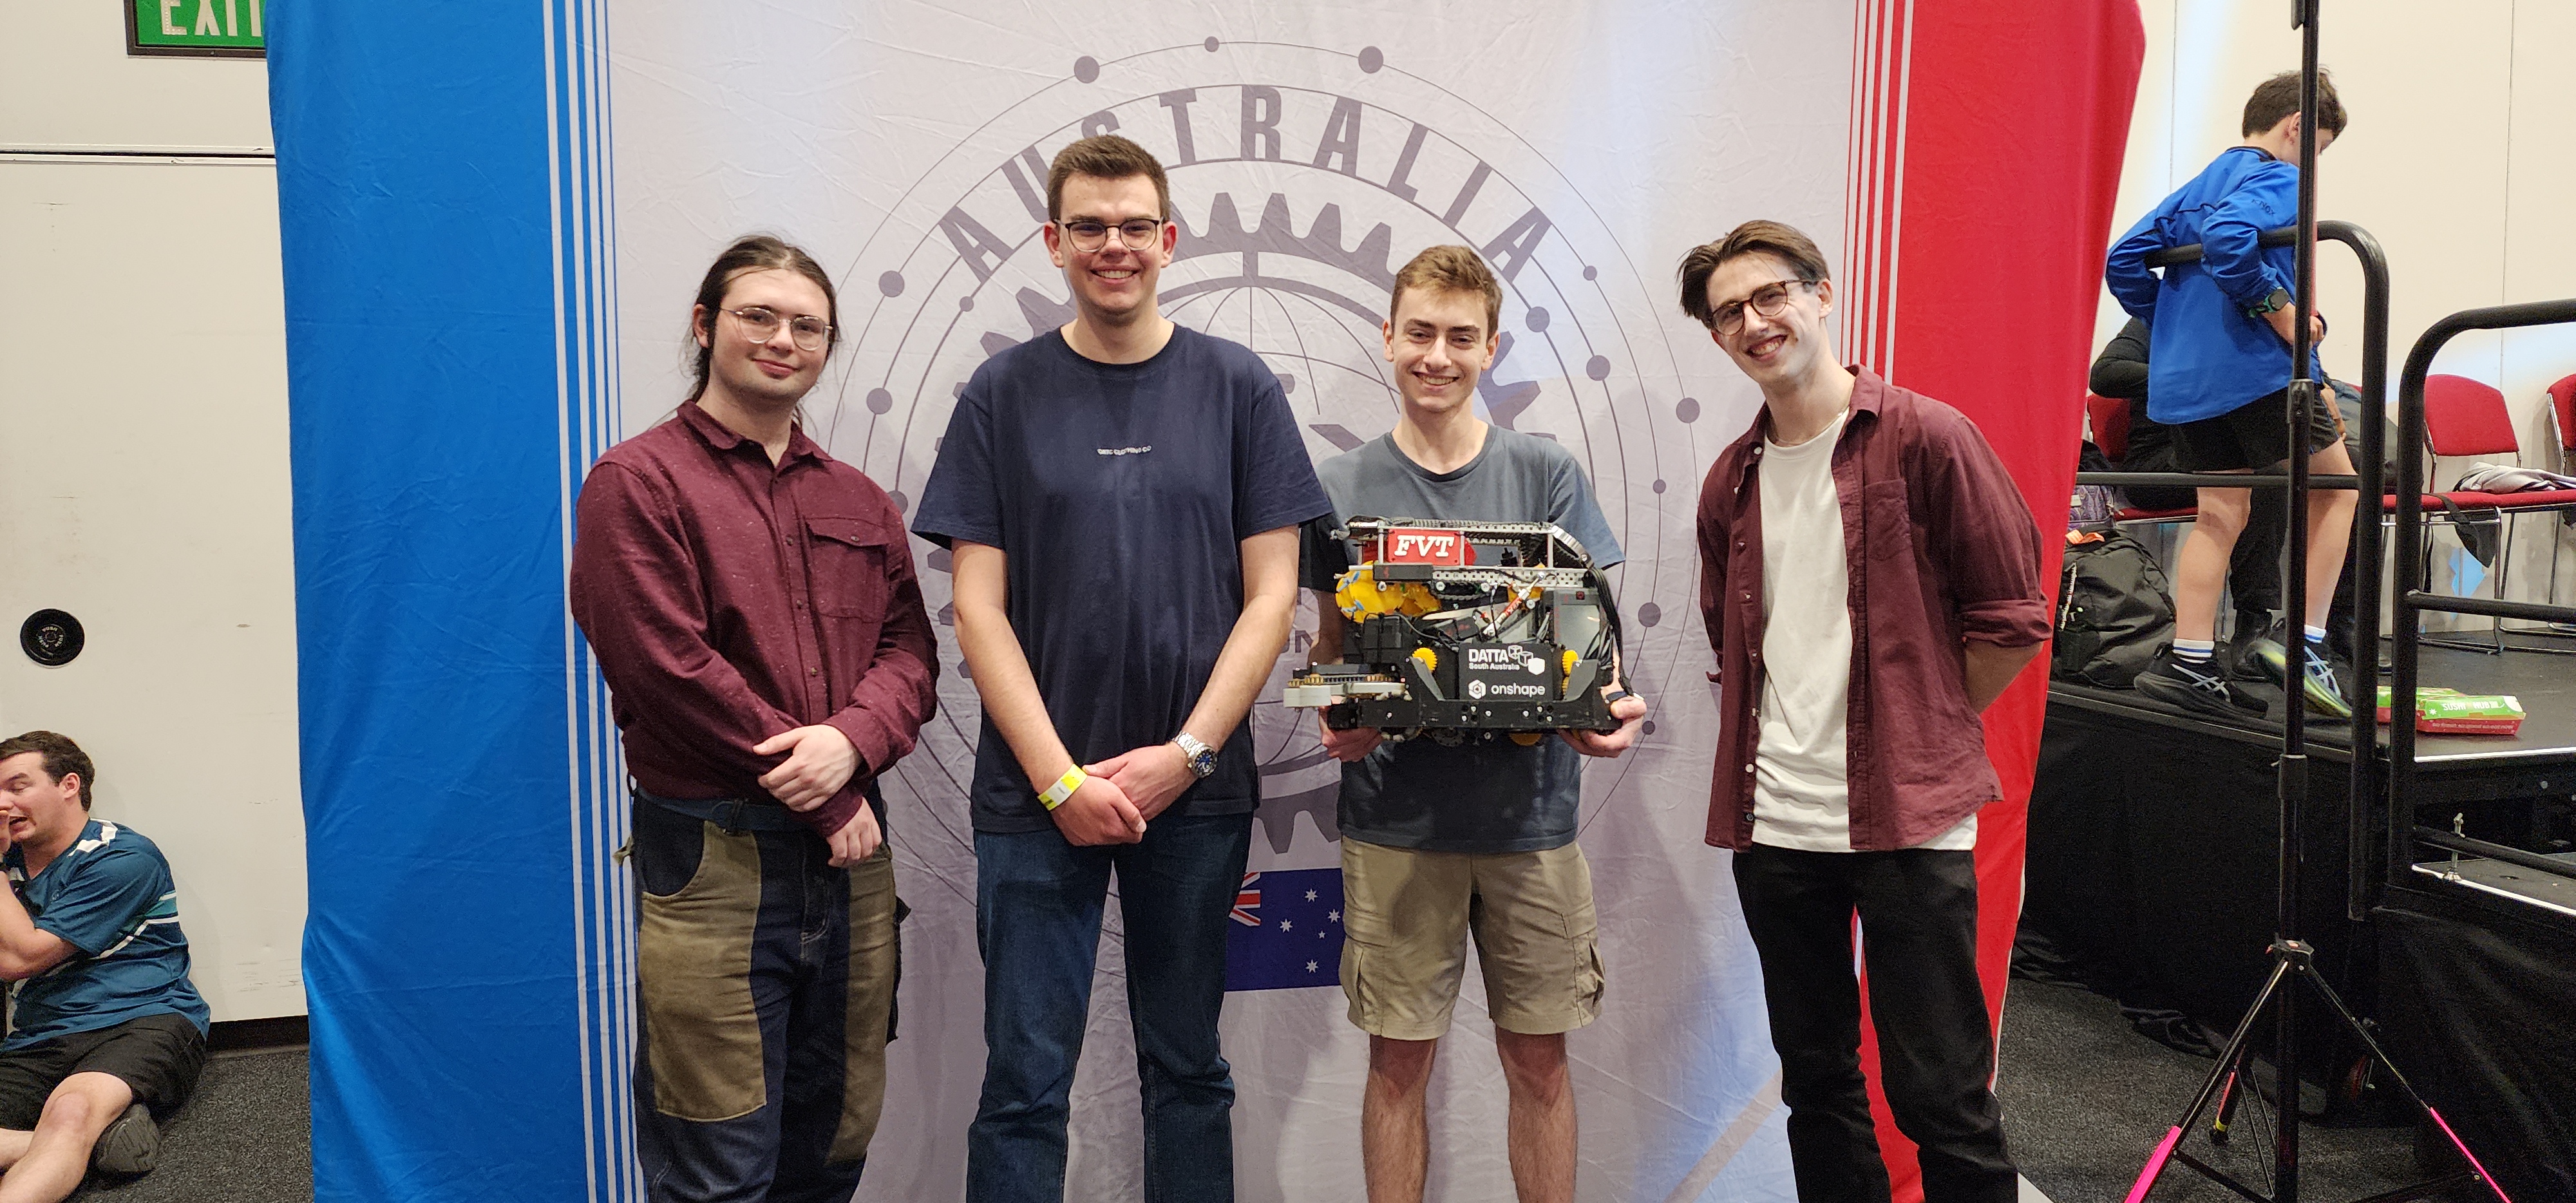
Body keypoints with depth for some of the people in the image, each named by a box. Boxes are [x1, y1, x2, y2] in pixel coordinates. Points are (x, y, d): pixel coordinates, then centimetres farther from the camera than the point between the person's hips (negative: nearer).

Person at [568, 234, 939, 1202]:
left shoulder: (859, 502, 16)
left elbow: (909, 649, 8)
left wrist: (853, 740, -14)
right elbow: (670, 668, -13)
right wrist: (825, 799, -11)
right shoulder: (639, 482, -3)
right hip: (712, 860, -5)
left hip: (851, 863, 6)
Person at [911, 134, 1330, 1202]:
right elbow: (979, 607, -1)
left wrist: (1184, 755, -9)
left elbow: (1270, 597, 0)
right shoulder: (1004, 395, 3)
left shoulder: (1237, 389, 4)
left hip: (1196, 792, 1)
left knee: (1188, 1071, 13)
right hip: (1036, 792, 0)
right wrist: (1060, 778, -10)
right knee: (1026, 1081, 3)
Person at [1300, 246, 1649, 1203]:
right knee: (1398, 1055, 7)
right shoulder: (1342, 489, 5)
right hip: (1394, 813, 0)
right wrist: (1336, 718, -11)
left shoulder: (1547, 476, 4)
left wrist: (1610, 705, -17)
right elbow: (1330, 647, 10)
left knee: (1537, 1055, 9)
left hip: (1530, 808, 1)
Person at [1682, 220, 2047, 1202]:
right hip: (1774, 823, 5)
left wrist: (1920, 731, 0)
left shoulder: (1925, 439, -6)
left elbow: (2012, 622, -5)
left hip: (1906, 820, -5)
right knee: (1816, 1083, 15)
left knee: (1941, 1093, 0)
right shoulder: (1731, 483, 10)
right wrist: (1765, 745, 12)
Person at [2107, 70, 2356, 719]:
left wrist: (2169, 328, 20)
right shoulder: (2280, 180, -6)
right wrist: (2280, 311, -20)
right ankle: (2303, 640, 2)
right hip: (2258, 368, -8)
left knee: (2221, 513, 10)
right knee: (2335, 490, 8)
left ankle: (2189, 663, 4)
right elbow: (2229, 239, -27)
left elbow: (2124, 260, 16)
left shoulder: (2197, 185, 19)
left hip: (2181, 377, 8)